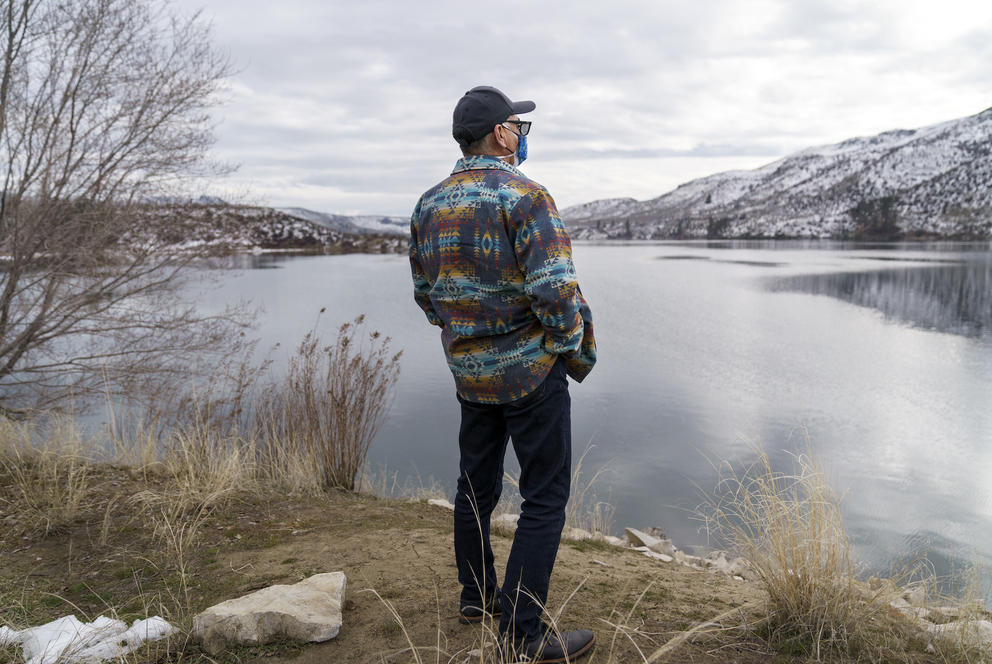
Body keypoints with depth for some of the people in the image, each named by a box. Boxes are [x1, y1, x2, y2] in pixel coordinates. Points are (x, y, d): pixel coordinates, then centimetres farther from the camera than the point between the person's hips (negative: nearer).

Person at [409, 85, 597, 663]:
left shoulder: (430, 205, 7)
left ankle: (476, 597, 35)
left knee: (477, 485, 19)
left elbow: (425, 294, 13)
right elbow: (557, 291, -22)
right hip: (531, 372, -7)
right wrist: (579, 354, -7)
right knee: (545, 497, 3)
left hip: (468, 372, 8)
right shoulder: (525, 197, -15)